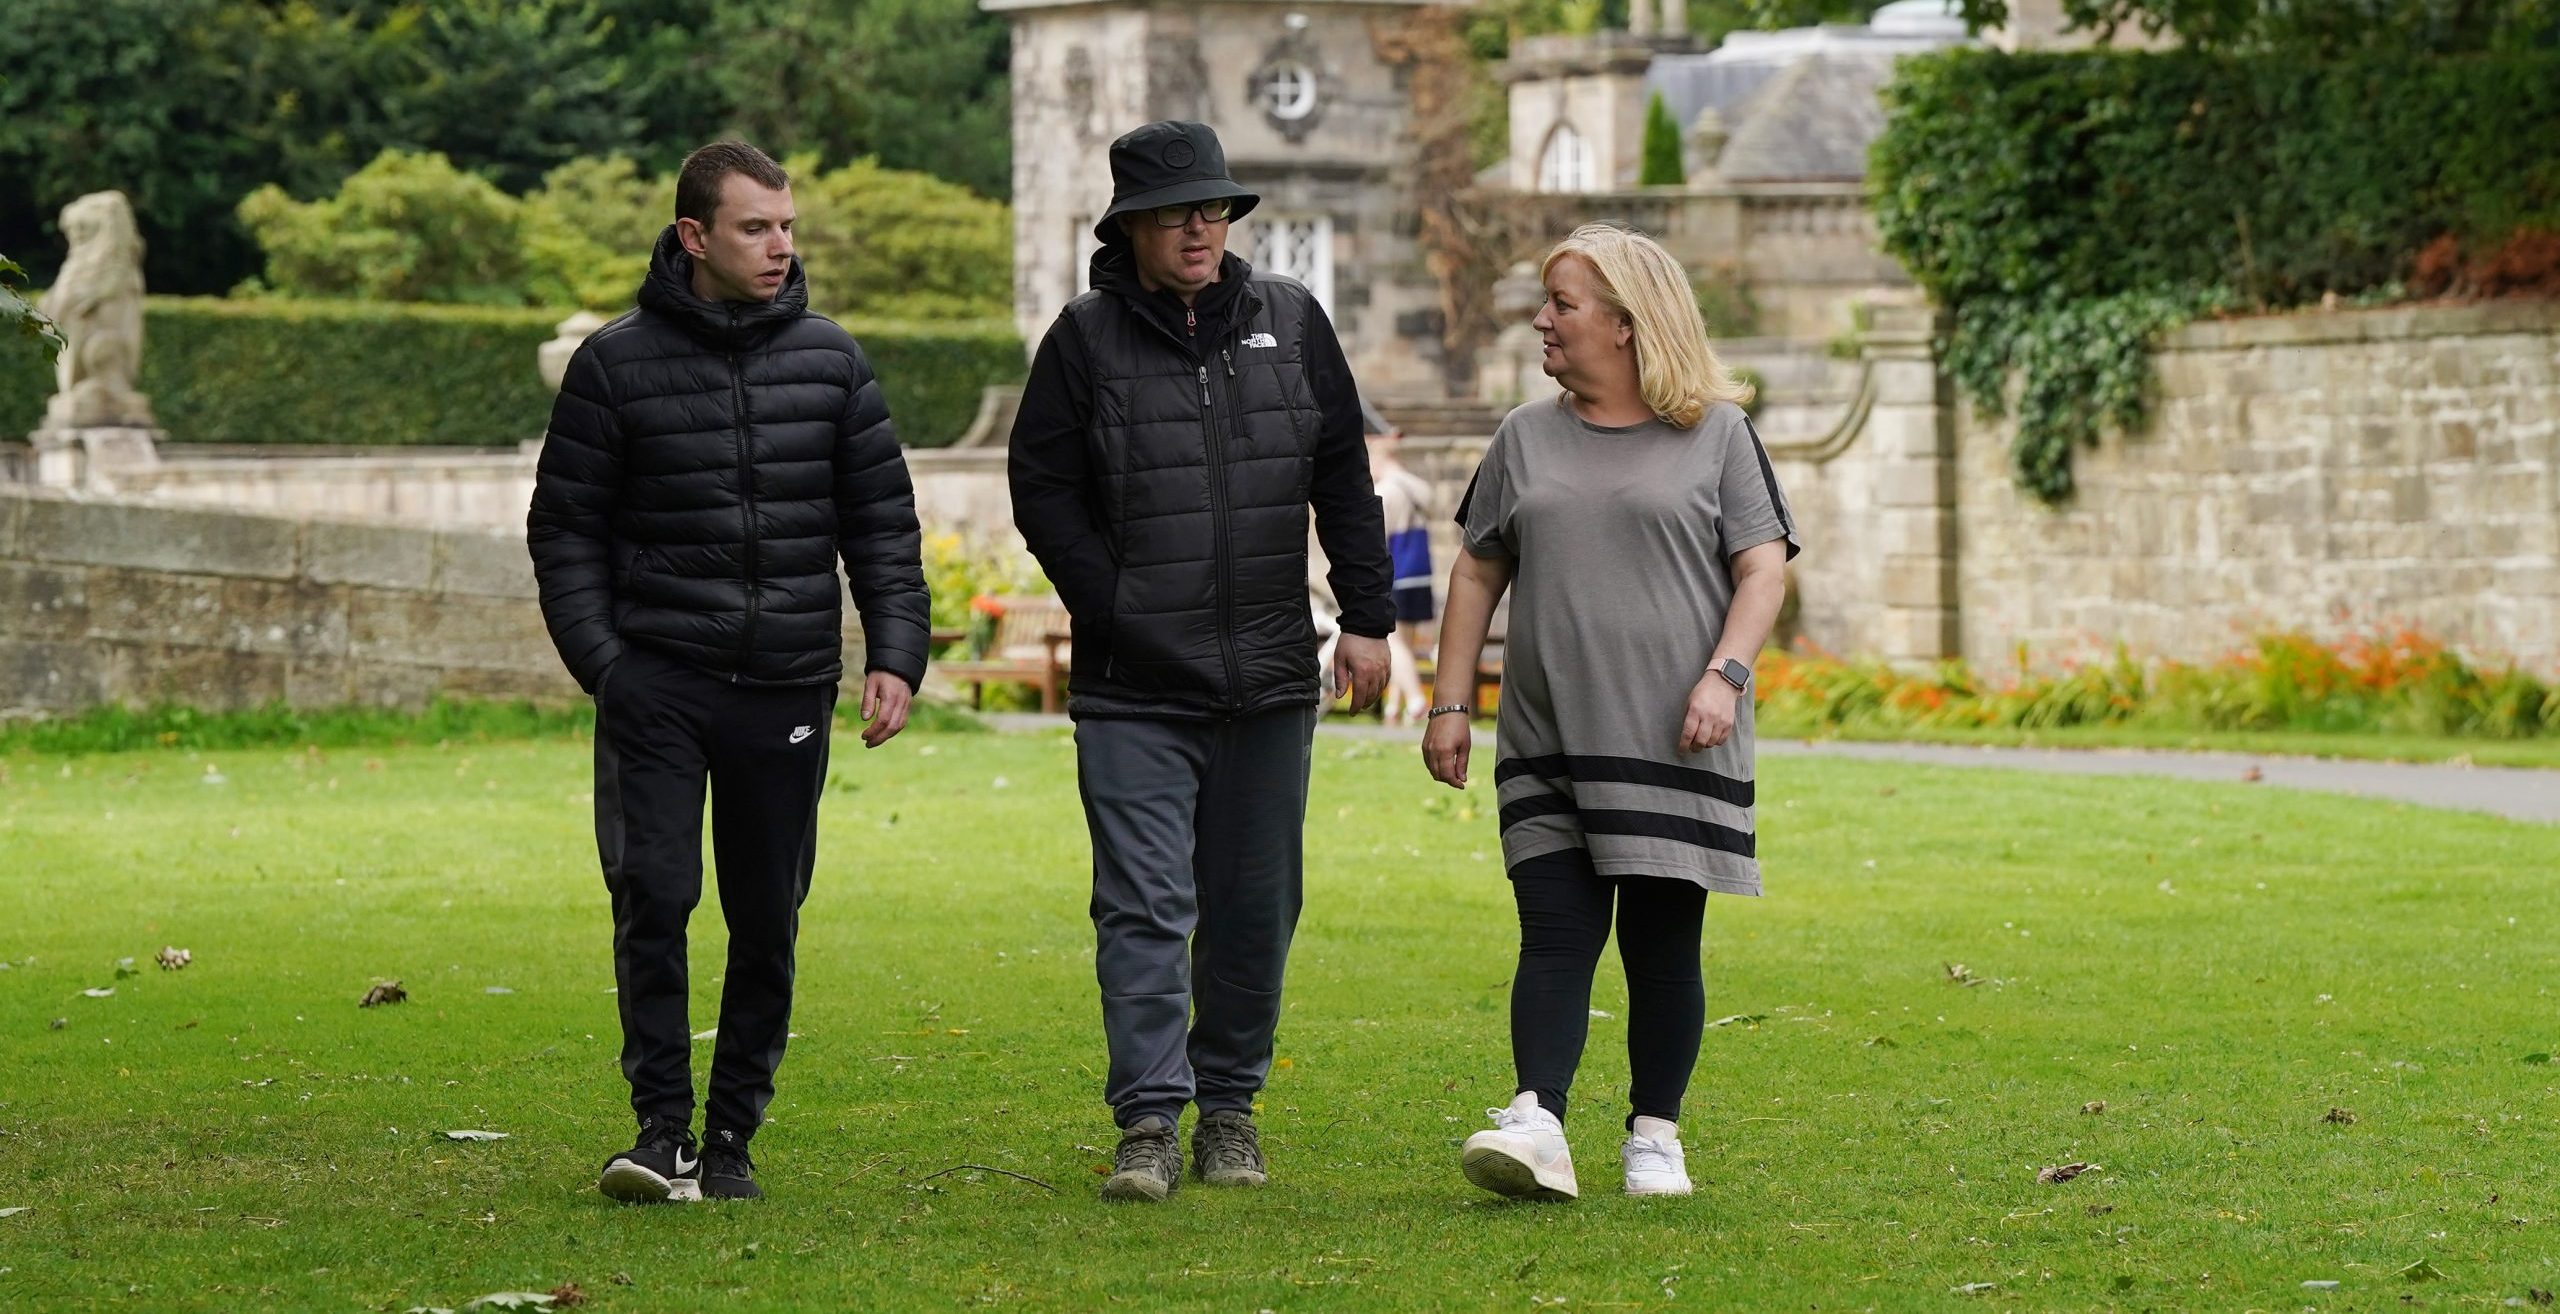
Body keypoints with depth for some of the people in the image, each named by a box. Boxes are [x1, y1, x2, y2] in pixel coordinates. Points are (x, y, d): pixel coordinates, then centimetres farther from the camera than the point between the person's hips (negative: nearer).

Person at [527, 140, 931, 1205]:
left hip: (789, 687, 2)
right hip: (657, 684, -2)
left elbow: (882, 519, 11)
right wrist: (602, 663, -7)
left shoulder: (829, 359, 7)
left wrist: (894, 655, 1)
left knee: (768, 923, 5)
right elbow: (564, 527, 3)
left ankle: (733, 1134, 15)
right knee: (653, 897, -12)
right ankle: (663, 1126, -4)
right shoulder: (617, 363, 0)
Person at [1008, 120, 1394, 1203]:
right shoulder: (1085, 339, 0)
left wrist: (1367, 616, 4)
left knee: (1254, 908, 8)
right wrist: (1113, 613, -8)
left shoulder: (1289, 321, 8)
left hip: (1269, 678, 3)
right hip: (1134, 687, -3)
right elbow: (1043, 491, 0)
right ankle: (1149, 1124, -8)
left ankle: (1230, 1106, 20)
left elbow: (1344, 480, 11)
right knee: (1144, 905, -9)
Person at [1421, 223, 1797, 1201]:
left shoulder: (1716, 434, 4)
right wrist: (1450, 703, 9)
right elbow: (1477, 574, 16)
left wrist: (1723, 675, -14)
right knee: (1556, 932, -8)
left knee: (1662, 940, 1)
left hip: (1672, 744, -2)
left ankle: (1655, 1137, 9)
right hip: (1547, 743, 2)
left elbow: (1764, 568, 0)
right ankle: (1536, 1123, -19)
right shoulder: (1526, 439, 13)